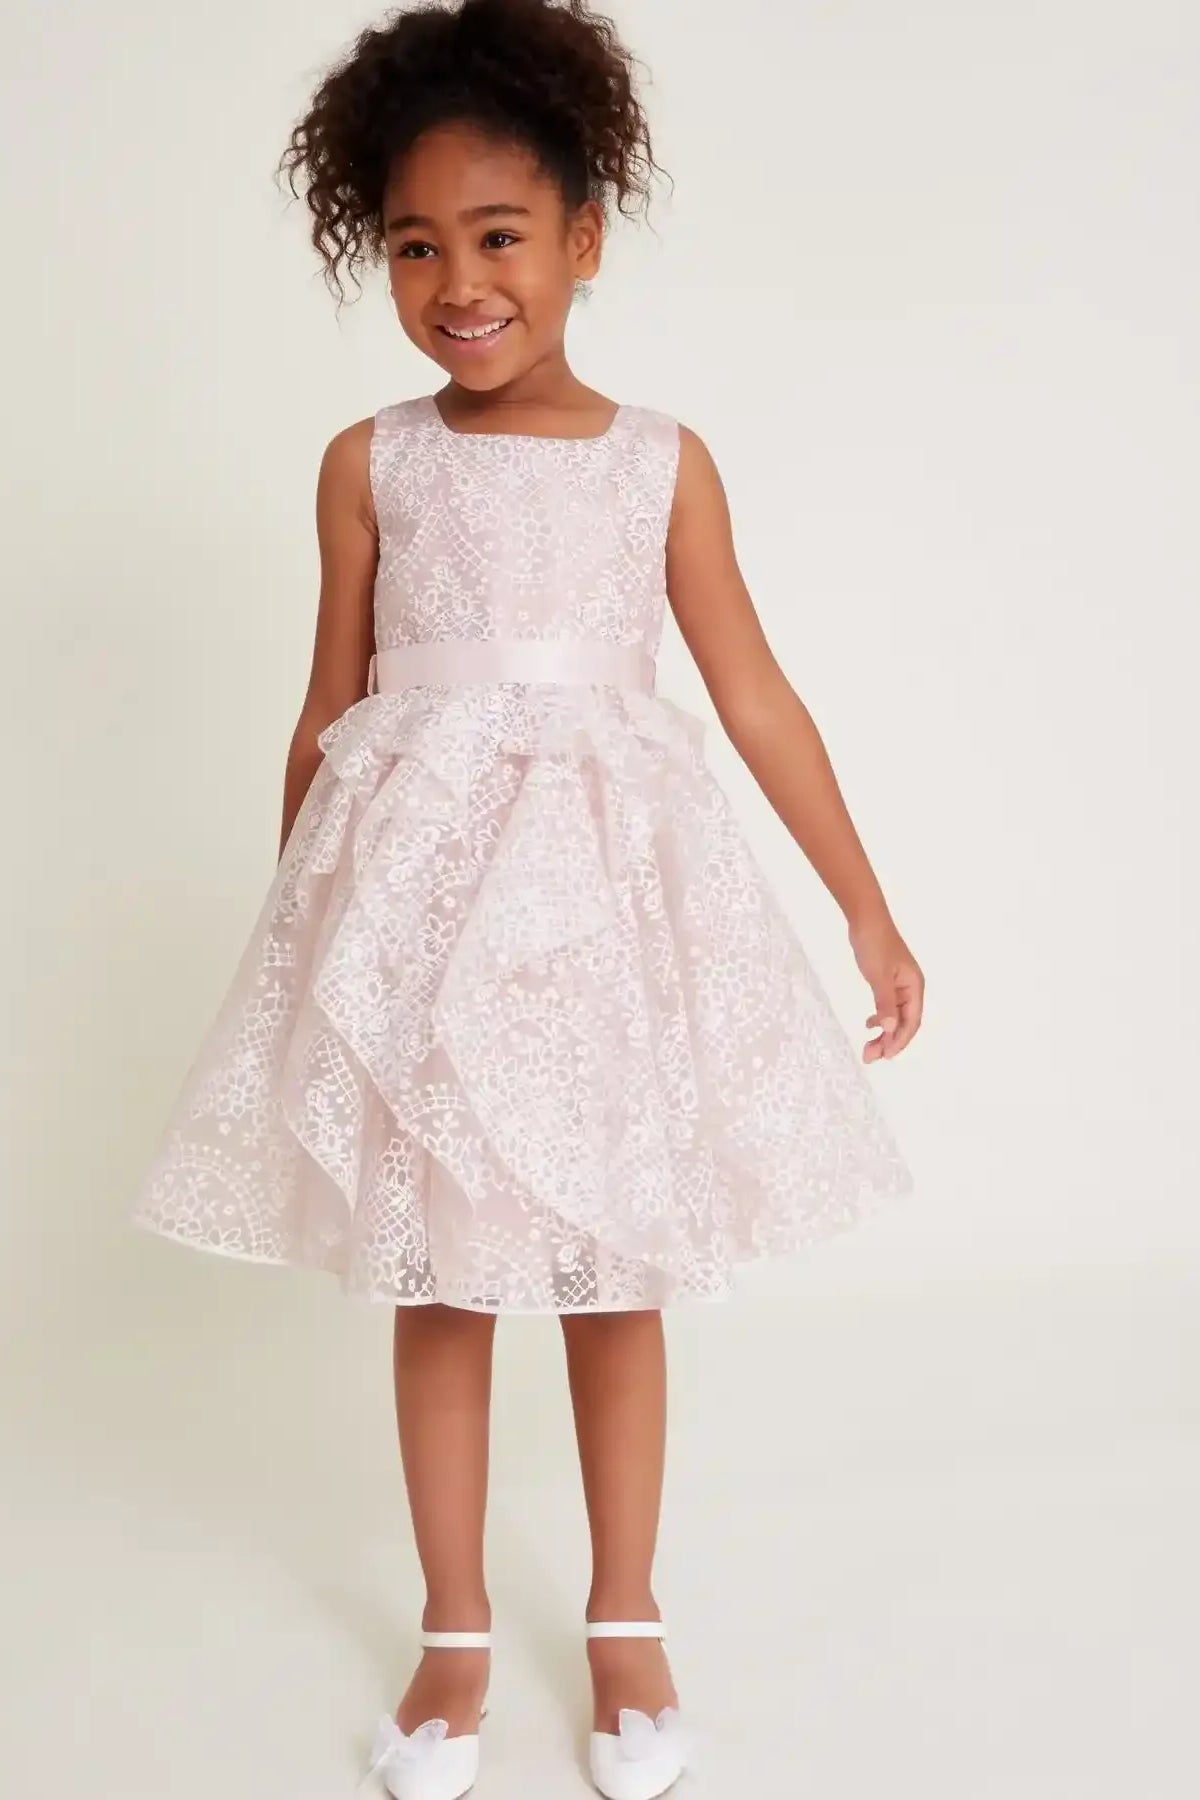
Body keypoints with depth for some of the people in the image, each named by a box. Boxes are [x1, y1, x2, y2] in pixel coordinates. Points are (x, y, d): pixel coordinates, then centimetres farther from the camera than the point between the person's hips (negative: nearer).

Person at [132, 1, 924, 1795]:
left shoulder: (663, 461, 2)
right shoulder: (370, 463, 2)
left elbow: (758, 698, 4)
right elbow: (330, 713, 7)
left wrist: (868, 907, 5)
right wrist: (294, 928, 12)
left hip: (609, 897, 0)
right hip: (413, 903, 0)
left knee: (617, 1277, 10)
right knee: (435, 1280, 9)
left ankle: (626, 1621, 29)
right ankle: (456, 1631, 28)